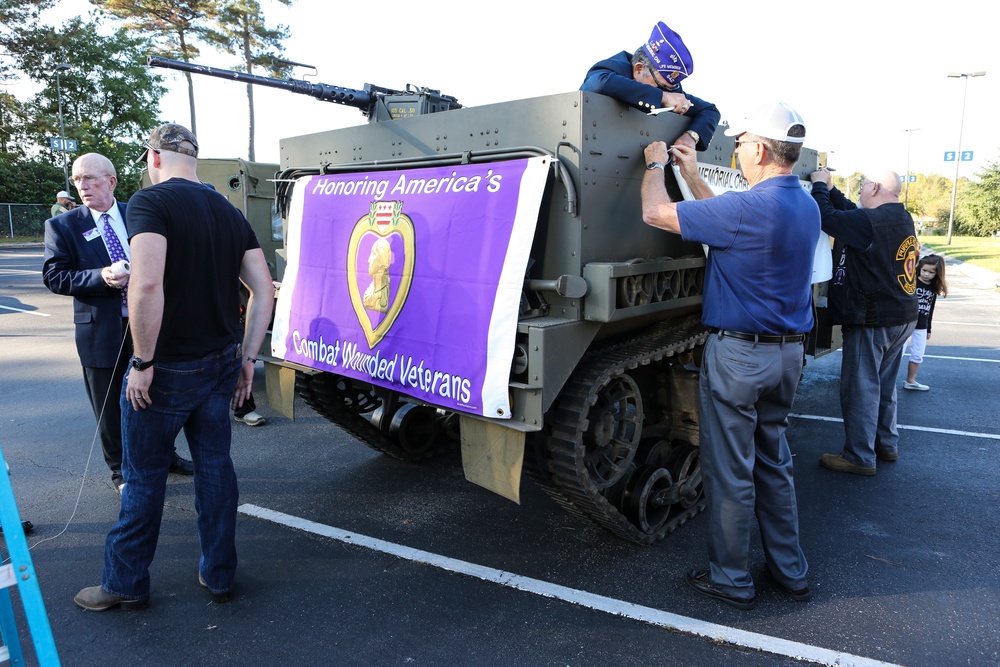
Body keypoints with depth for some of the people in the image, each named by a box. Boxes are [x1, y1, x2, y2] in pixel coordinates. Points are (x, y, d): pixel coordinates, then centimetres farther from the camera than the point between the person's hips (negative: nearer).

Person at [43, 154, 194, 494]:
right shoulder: (63, 225, -3)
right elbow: (53, 275, -9)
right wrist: (101, 277, -22)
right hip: (102, 331, -2)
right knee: (110, 406, 9)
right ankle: (121, 470, 27)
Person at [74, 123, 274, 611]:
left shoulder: (150, 201, -13)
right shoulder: (230, 213, 7)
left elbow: (147, 284, -27)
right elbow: (263, 291, 4)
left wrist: (143, 361, -18)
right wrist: (245, 358, 9)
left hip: (166, 370, -6)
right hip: (220, 365, 6)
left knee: (143, 477, 10)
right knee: (215, 468, 15)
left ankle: (125, 584, 27)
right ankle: (219, 575, 27)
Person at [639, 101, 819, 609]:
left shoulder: (750, 208, -22)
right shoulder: (806, 206, 6)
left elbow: (656, 213, -18)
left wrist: (655, 165, 1)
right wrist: (693, 177, 22)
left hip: (738, 355, -9)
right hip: (788, 353, 9)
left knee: (730, 471, 5)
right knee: (774, 462, 20)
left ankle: (731, 580, 20)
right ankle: (791, 572, 33)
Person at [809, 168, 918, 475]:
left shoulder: (871, 221, -22)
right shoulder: (902, 218, 9)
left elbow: (828, 217, -20)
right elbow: (850, 214, 15)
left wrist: (820, 185, -4)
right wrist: (828, 188, 15)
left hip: (873, 320, -10)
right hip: (902, 318, 10)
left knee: (860, 387, -2)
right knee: (885, 383, 20)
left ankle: (859, 457, 5)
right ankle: (886, 444, 32)